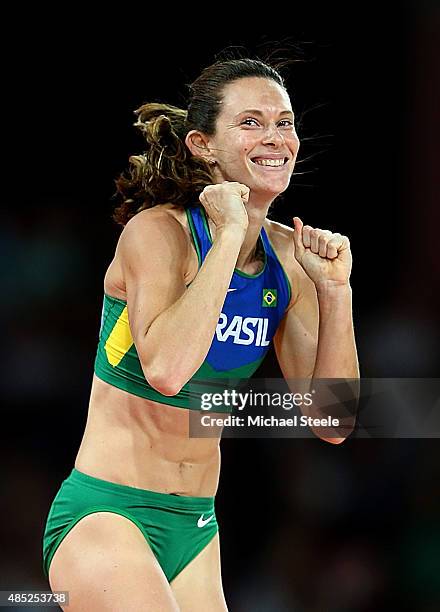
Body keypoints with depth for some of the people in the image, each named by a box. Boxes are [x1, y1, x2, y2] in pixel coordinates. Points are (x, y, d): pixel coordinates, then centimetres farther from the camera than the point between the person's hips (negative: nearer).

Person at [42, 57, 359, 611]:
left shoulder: (288, 255, 4)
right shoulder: (157, 232, -13)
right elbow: (167, 369, -32)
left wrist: (334, 289, -8)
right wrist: (228, 235, -25)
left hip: (196, 526, 7)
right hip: (105, 516, -7)